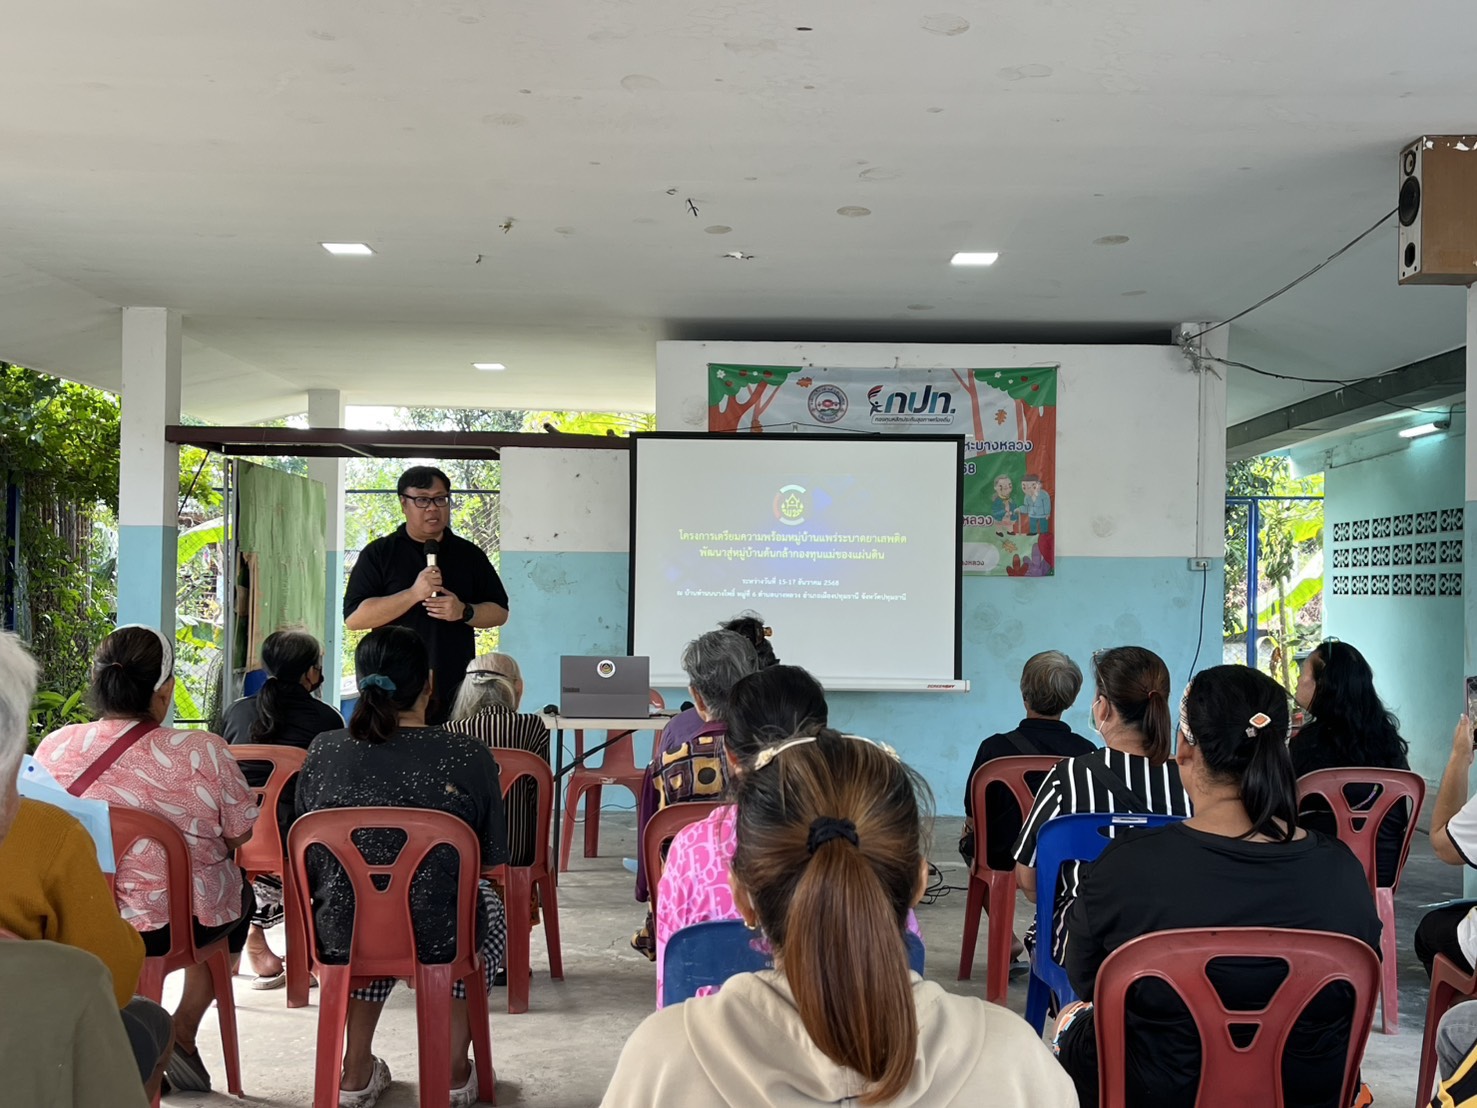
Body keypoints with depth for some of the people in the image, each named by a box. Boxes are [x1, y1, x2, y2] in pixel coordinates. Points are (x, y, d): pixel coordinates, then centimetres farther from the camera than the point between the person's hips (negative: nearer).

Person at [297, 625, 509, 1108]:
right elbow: (493, 858, -2)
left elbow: (301, 853, 7)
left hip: (338, 936, 3)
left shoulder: (322, 753, -6)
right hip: (438, 938, -2)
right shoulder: (469, 757, -13)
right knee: (488, 904, 33)